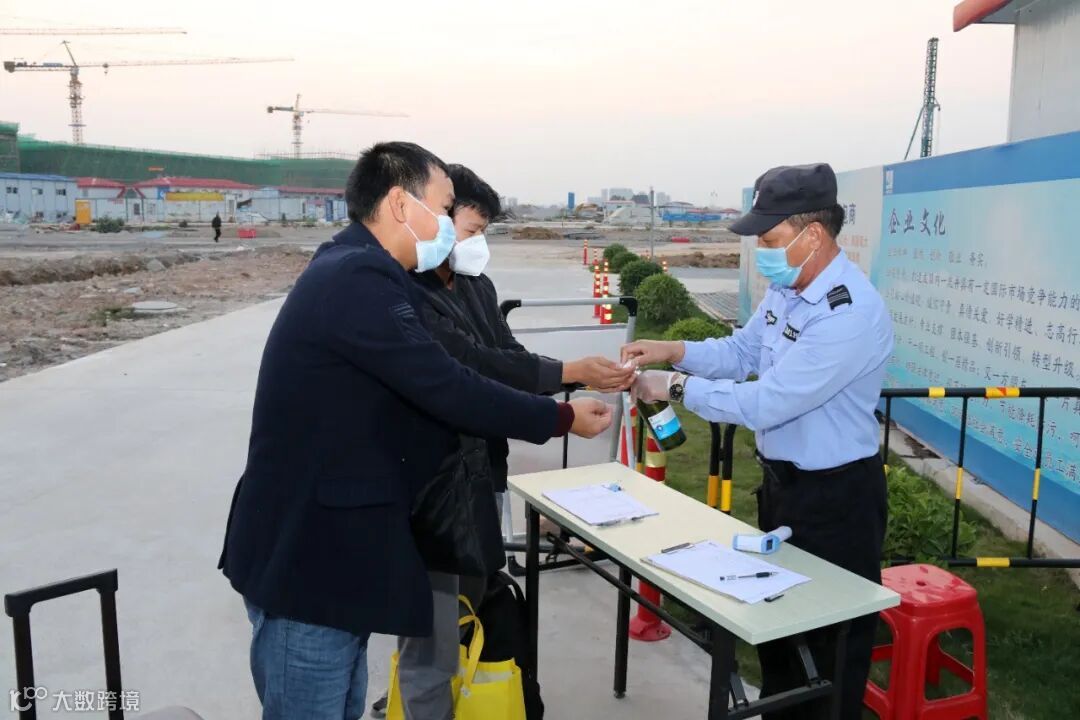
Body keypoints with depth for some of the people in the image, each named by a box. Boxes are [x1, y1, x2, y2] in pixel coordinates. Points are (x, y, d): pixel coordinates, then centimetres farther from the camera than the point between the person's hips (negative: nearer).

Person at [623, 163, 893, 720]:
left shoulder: (850, 314, -28)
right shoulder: (785, 288, 0)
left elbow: (765, 404, -29)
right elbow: (741, 351, 12)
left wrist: (675, 387, -20)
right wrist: (674, 351, -4)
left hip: (835, 496, -9)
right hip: (781, 480, 9)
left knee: (827, 640, 9)